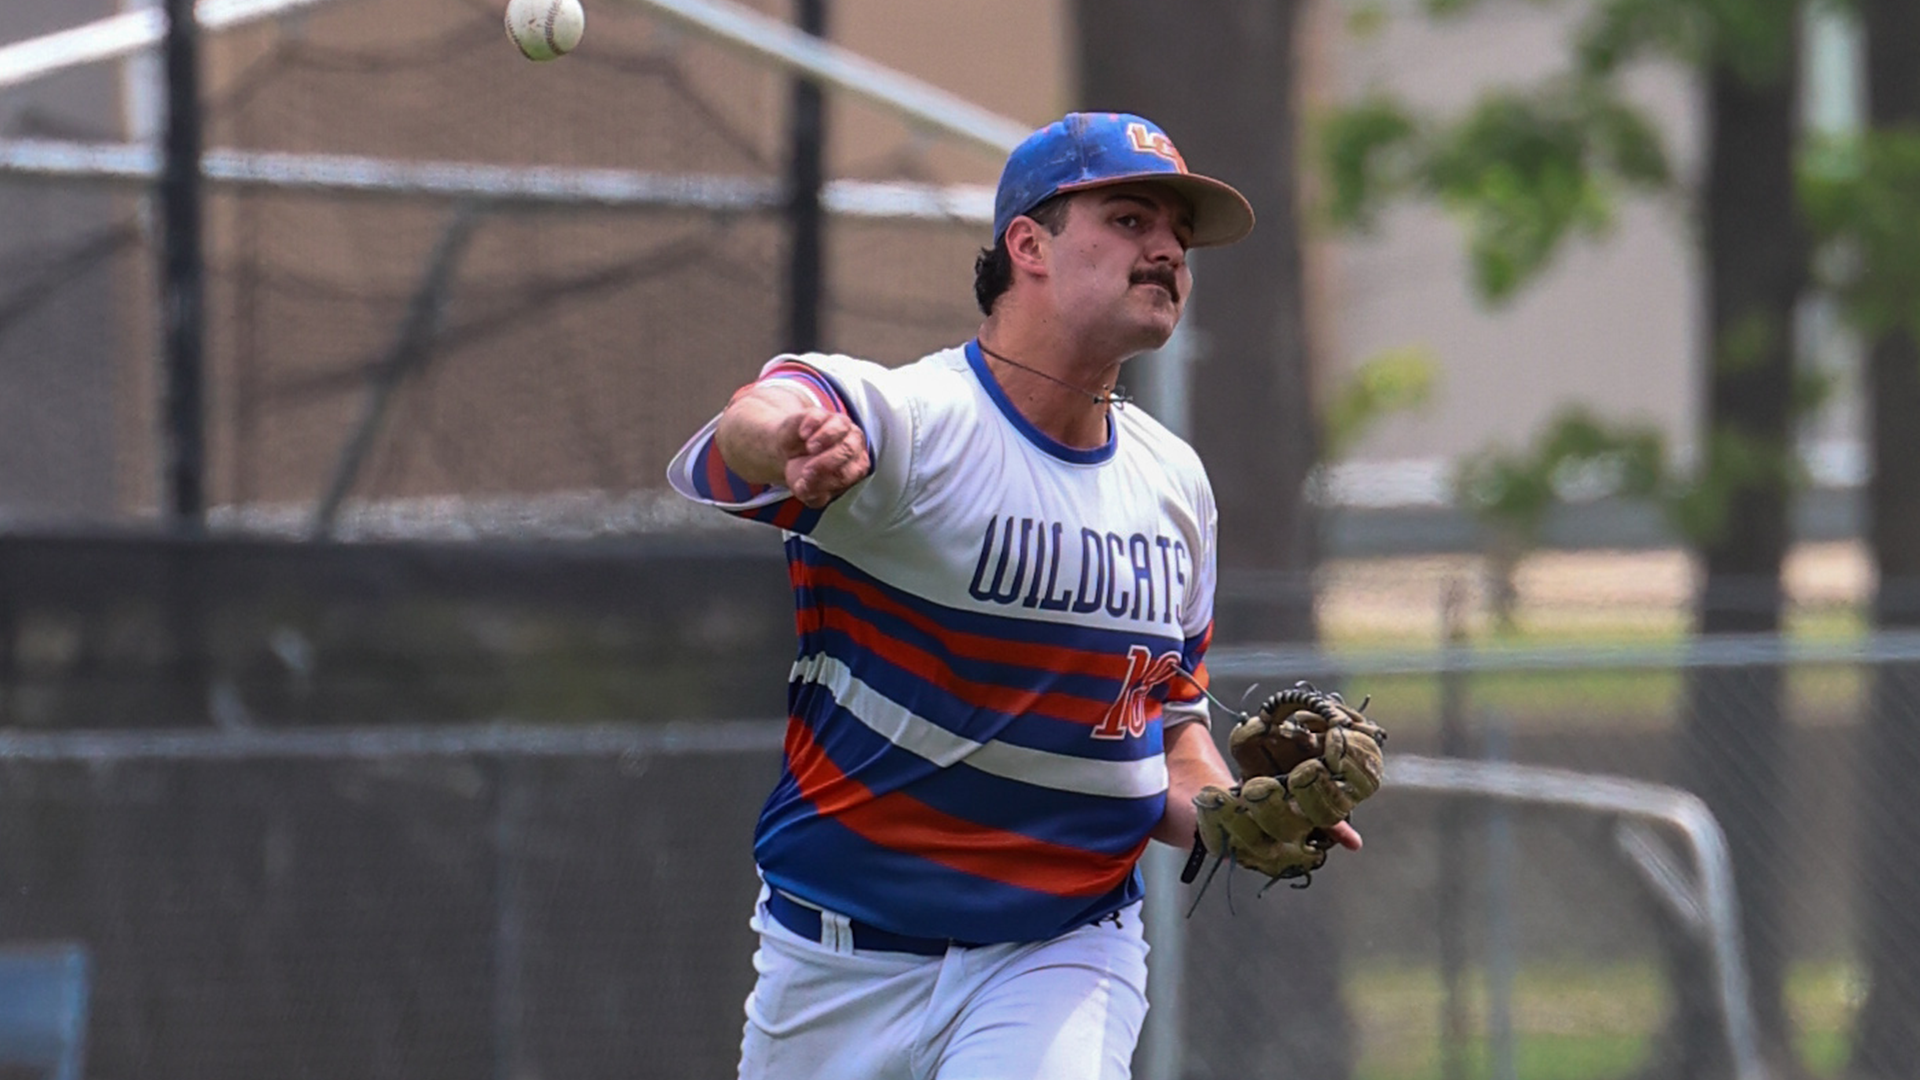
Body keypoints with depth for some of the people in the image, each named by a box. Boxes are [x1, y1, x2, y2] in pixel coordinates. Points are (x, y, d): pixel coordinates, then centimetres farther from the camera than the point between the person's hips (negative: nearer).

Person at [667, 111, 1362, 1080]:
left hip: (1067, 952, 3)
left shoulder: (1173, 483, 6)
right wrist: (788, 436, -63)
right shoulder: (900, 418, -15)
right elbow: (753, 424, -38)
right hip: (843, 957, -3)